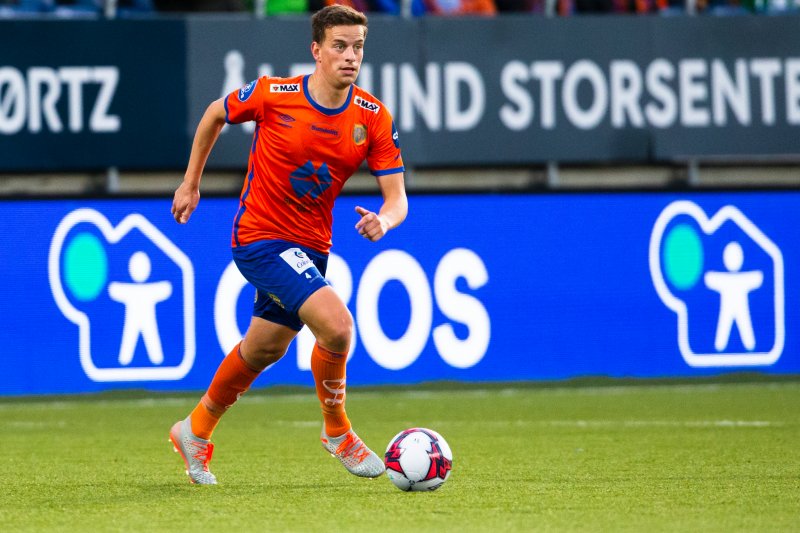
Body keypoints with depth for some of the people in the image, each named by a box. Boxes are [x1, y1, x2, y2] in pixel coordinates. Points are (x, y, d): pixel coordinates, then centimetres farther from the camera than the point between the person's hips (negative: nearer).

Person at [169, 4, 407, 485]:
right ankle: (337, 431, -1)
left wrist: (384, 220, -33)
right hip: (261, 237, -6)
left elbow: (397, 196, -10)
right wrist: (191, 183, 8)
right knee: (336, 324, -24)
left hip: (311, 246, 6)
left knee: (264, 350, 22)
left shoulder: (374, 117, -9)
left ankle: (196, 431, 45)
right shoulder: (272, 95, -17)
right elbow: (215, 114, 4)